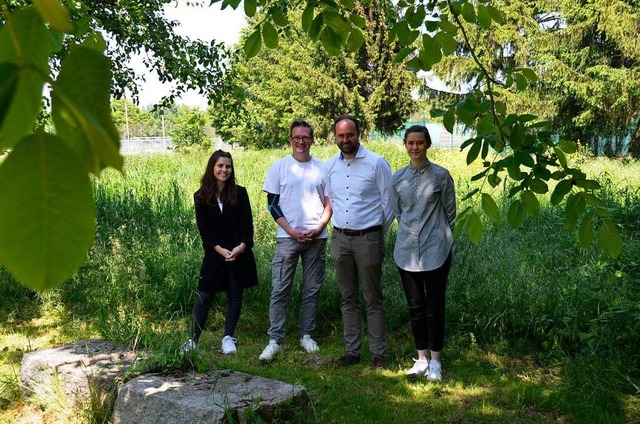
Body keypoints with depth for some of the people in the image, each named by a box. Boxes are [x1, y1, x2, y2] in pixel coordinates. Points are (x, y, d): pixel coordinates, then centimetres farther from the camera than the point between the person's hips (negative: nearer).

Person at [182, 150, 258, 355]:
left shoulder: (240, 193, 1)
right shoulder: (201, 197, 1)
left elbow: (248, 223, -1)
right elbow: (203, 228, -3)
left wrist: (241, 246, -15)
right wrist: (220, 249, -13)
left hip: (239, 253, 1)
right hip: (214, 254, 0)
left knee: (235, 296, 5)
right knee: (203, 296, 0)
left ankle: (228, 337, 15)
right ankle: (193, 340, 8)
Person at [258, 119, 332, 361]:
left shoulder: (322, 168, 5)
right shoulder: (279, 167, 1)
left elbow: (329, 203, 7)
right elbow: (272, 204, -1)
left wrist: (319, 228, -8)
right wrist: (292, 231, -10)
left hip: (316, 238, 2)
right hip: (287, 238, -2)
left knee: (312, 290, 9)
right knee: (280, 290, -2)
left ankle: (306, 335, 22)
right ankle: (275, 340, 4)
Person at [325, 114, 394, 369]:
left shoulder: (376, 163, -7)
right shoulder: (330, 166, 7)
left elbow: (389, 202, -3)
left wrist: (378, 232, 2)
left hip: (368, 239, -5)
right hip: (340, 238, 5)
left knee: (373, 300, 1)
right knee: (348, 298, 11)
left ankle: (378, 354, 10)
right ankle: (352, 351, 20)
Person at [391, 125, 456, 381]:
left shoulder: (440, 175, -4)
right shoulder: (398, 178, 5)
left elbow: (450, 212, 4)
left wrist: (438, 235, 10)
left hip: (435, 251, -3)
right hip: (407, 251, 3)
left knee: (434, 307, 1)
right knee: (415, 307, 10)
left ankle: (435, 361, 15)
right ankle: (422, 359, 23)